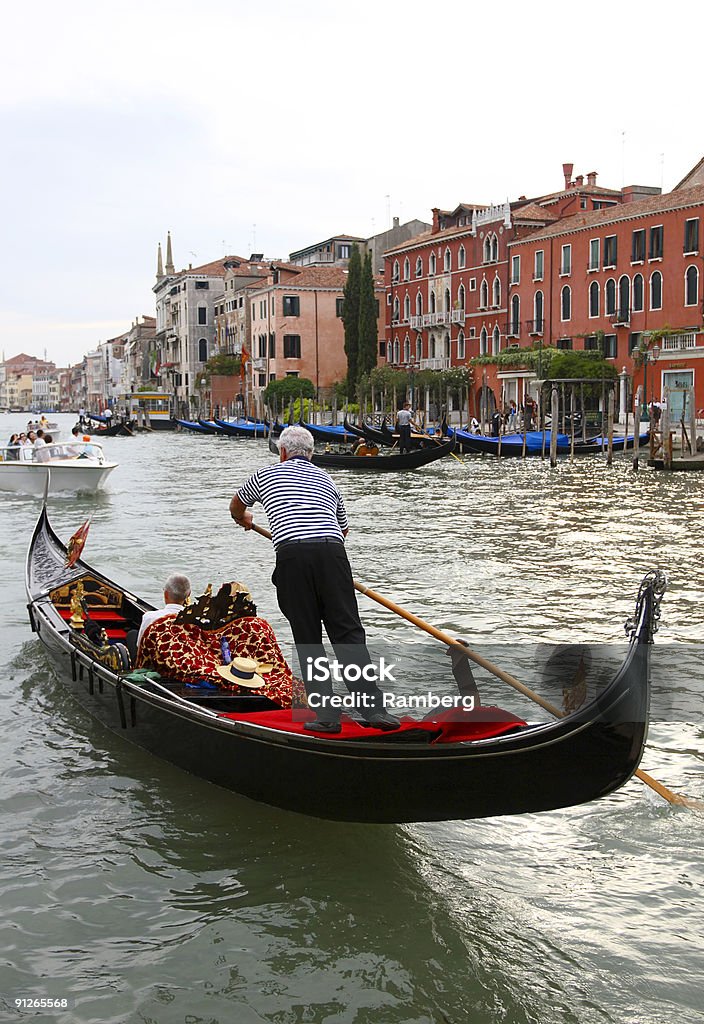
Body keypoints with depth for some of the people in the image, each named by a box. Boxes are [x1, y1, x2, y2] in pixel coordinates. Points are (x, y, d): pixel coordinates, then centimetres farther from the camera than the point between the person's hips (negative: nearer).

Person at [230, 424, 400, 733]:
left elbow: (236, 506, 42)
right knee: (348, 632, 1)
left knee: (307, 640, 5)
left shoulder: (266, 474, 22)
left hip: (292, 555, -2)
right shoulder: (326, 480, 29)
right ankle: (373, 707, -8)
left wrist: (243, 519, 64)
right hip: (332, 552, 2)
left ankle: (326, 714, 2)